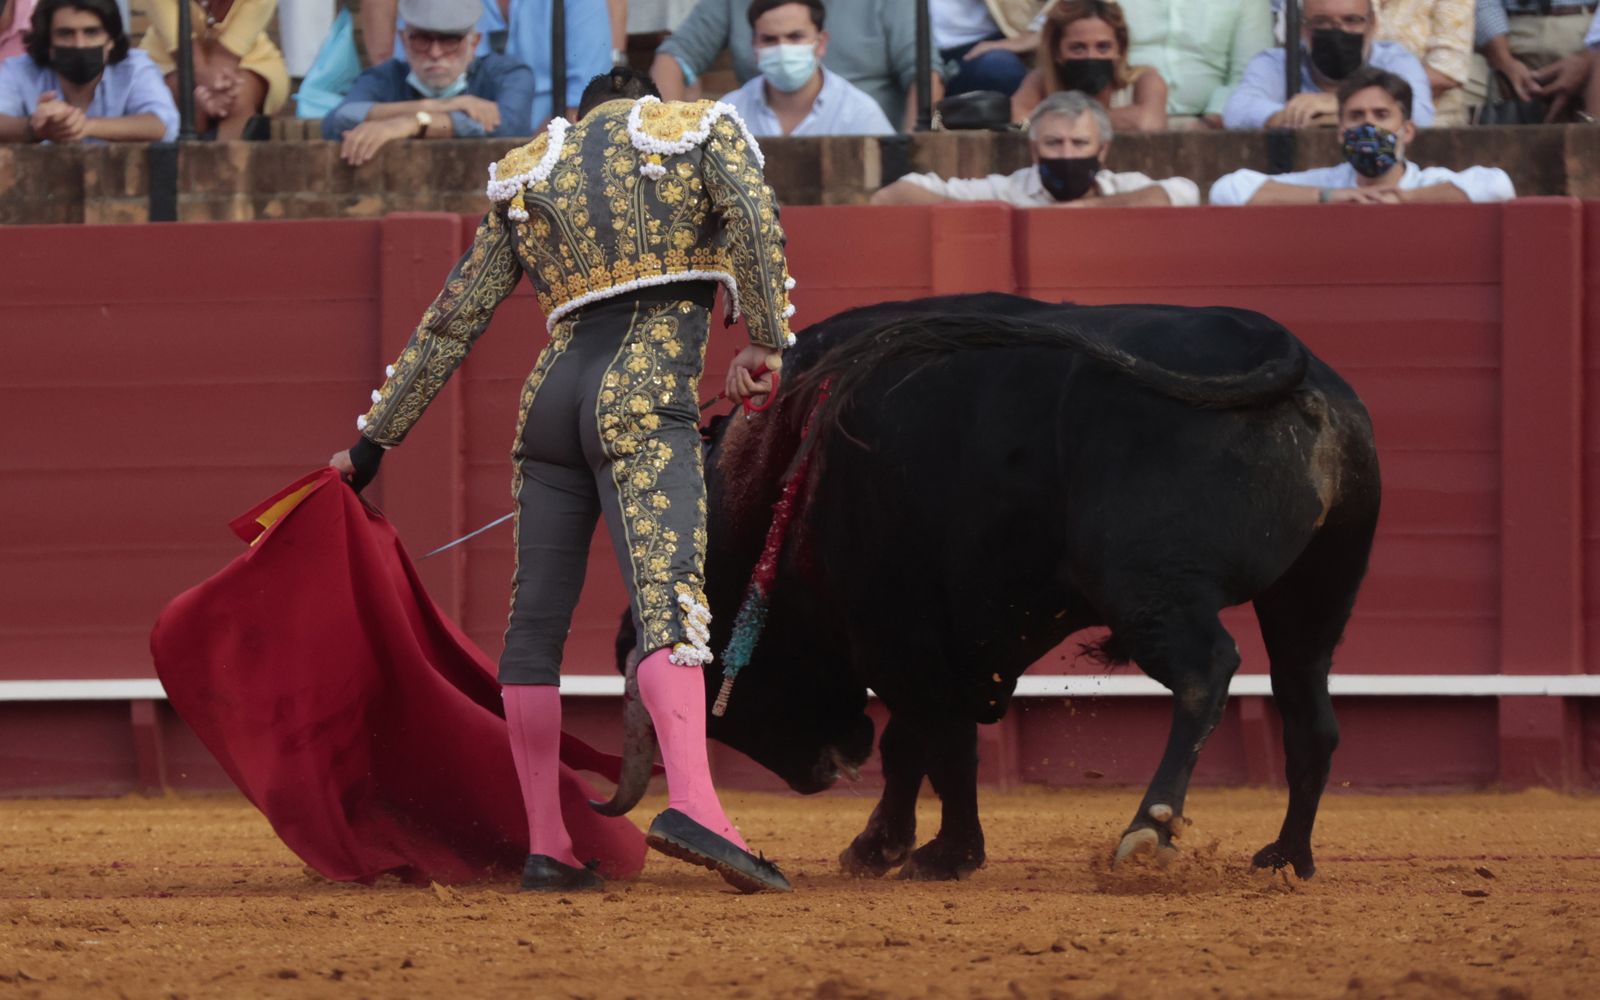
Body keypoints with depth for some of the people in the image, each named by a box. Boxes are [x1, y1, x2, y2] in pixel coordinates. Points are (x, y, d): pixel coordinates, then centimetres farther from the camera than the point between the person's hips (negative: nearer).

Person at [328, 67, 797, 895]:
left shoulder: (528, 176, 22)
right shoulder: (702, 130, 14)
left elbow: (452, 319, 20)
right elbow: (753, 214, -8)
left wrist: (375, 438, 24)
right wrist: (765, 339, -5)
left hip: (553, 397, 4)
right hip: (646, 398, -4)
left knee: (537, 624, 13)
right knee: (669, 603, -20)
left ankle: (546, 847, 11)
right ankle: (692, 807, -41)